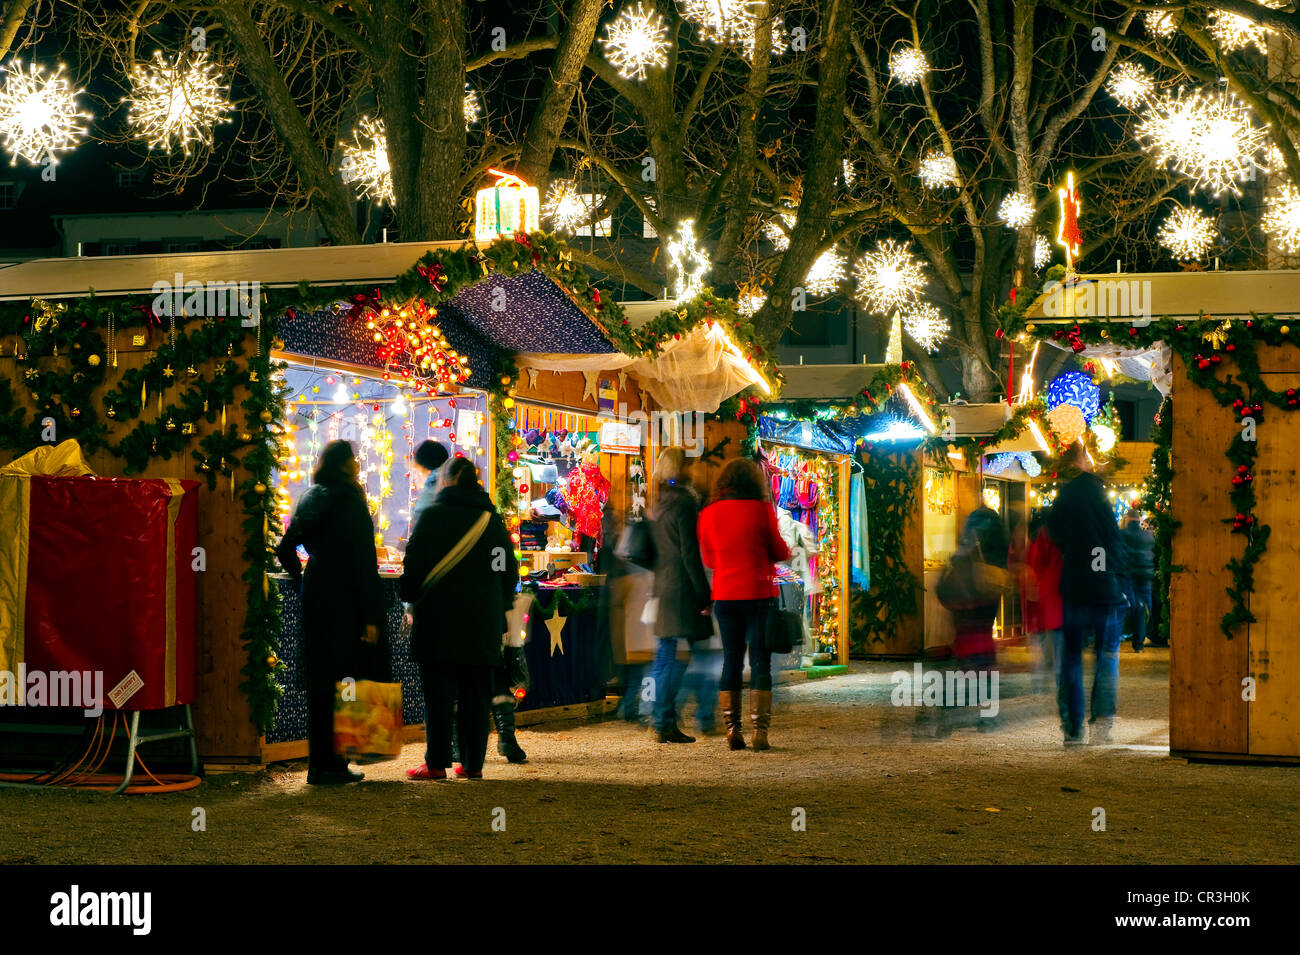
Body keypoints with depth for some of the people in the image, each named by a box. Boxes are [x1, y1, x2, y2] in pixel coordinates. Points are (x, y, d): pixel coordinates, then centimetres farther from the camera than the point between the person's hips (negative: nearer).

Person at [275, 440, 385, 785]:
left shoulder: (308, 500, 10)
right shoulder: (351, 503, -11)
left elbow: (285, 551, 14)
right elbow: (364, 562, -14)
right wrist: (371, 617, -14)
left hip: (314, 600, 7)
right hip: (345, 603, -7)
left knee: (318, 682, 11)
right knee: (342, 680, -3)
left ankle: (317, 763, 15)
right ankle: (333, 765, -3)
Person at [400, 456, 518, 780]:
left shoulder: (433, 515, -4)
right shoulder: (493, 519, 8)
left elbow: (414, 568, -6)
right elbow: (510, 573, 11)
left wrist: (409, 594, 11)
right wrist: (498, 606, 22)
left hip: (439, 619, -3)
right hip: (484, 620, 4)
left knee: (439, 693, 0)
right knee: (475, 694, 8)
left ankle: (437, 763, -1)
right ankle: (473, 762, 9)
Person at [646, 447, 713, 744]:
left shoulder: (658, 502, 13)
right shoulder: (684, 502, -13)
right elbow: (690, 553, -16)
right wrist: (704, 594, -13)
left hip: (661, 586, 9)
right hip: (681, 588, -9)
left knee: (664, 656, 12)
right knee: (677, 658, -4)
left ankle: (659, 719, 15)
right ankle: (666, 722, -4)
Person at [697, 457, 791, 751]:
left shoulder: (708, 514, 4)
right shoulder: (762, 509, -7)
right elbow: (780, 552, -1)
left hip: (724, 595, 3)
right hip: (758, 593, -3)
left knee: (731, 661, 9)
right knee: (760, 661, 0)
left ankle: (732, 729, 6)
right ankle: (760, 730, -5)